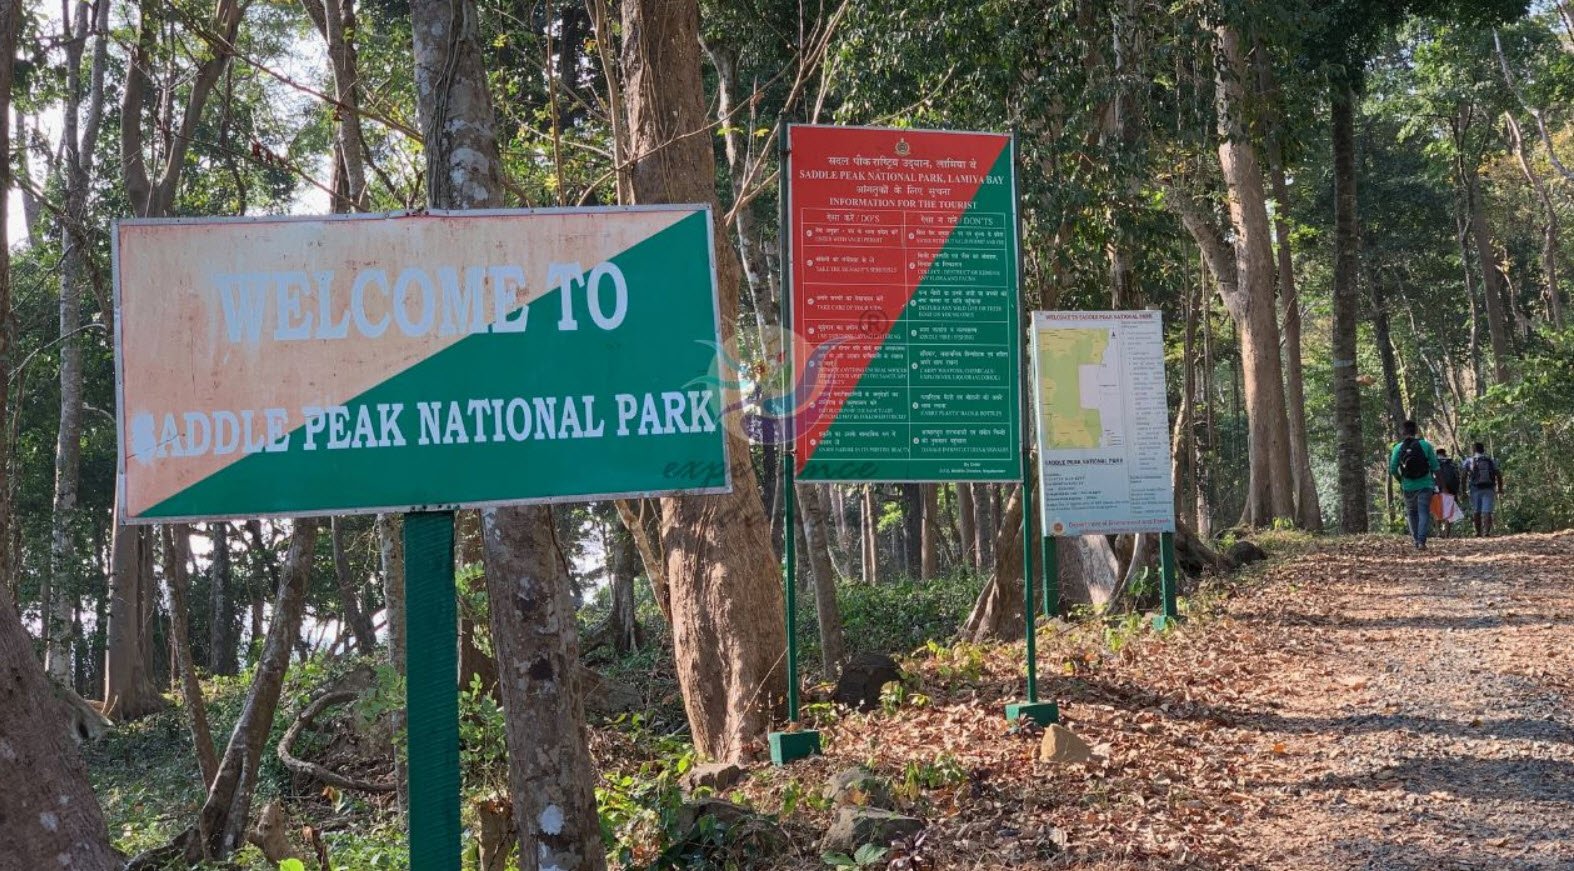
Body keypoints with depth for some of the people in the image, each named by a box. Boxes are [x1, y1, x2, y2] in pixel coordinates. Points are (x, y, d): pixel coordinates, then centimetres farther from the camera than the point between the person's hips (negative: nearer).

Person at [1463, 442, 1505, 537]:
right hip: (1488, 489, 1)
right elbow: (1499, 475, 5)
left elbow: (1464, 477, -4)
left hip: (1475, 489, -1)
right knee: (1487, 511, -4)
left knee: (1476, 512, 11)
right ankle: (1486, 531, -17)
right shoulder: (1491, 461, 9)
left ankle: (1478, 532, 14)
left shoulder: (1469, 461, 3)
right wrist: (1500, 489, 16)